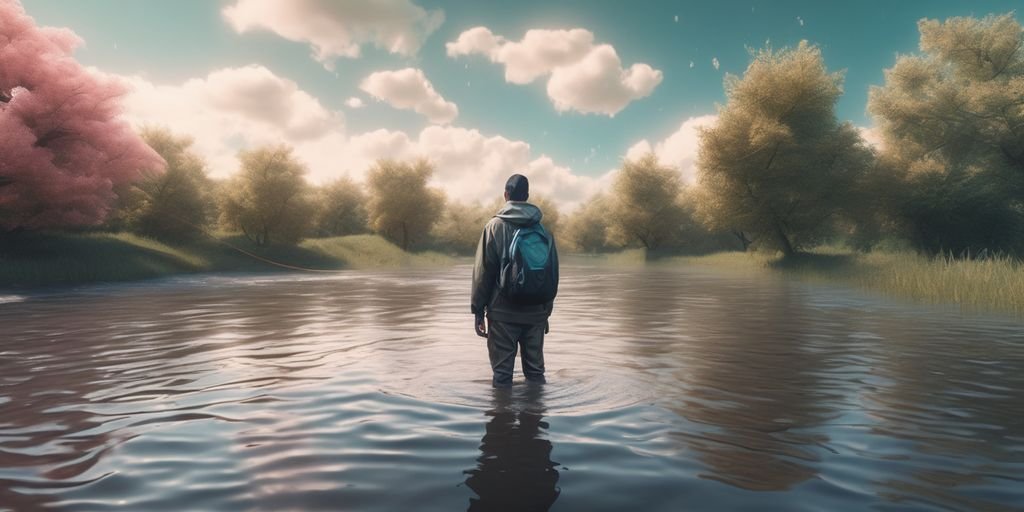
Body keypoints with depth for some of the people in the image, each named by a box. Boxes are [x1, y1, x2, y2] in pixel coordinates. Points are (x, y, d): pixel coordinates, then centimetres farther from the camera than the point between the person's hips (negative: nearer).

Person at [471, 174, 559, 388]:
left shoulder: (495, 226, -4)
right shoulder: (542, 230, 5)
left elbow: (483, 271, -7)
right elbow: (553, 274, 8)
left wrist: (478, 310, 0)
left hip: (503, 311, -3)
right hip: (536, 312, 3)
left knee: (502, 372, 4)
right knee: (535, 370, 13)